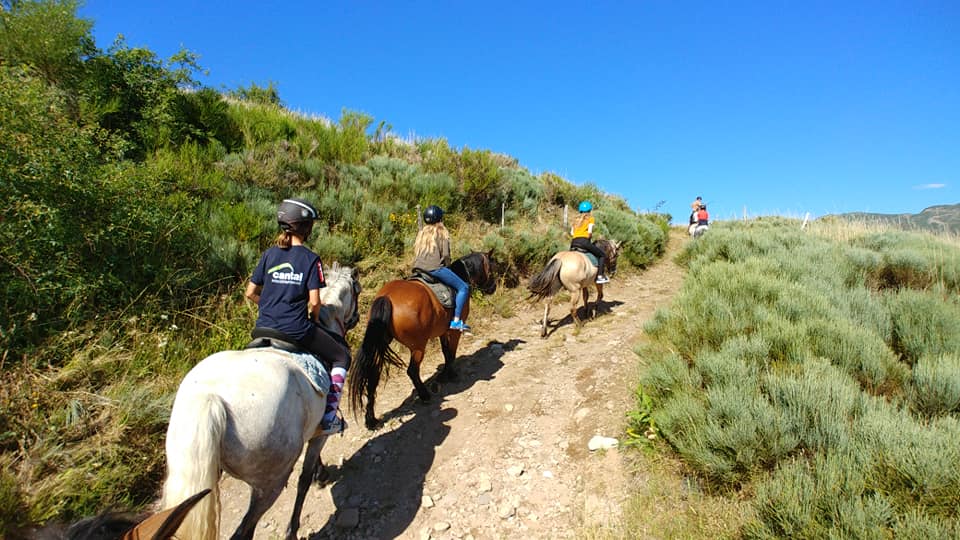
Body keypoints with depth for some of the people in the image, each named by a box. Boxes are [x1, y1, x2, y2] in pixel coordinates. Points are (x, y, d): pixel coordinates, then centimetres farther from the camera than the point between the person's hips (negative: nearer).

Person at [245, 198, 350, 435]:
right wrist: (313, 320, 7)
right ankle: (329, 417, 8)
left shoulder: (269, 255, 6)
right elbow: (314, 301, -11)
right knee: (341, 356, 14)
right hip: (296, 330, -5)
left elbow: (251, 293, 8)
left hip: (264, 328, 5)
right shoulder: (310, 258, -7)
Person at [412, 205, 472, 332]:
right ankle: (456, 321, -9)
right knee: (464, 287, -1)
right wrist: (447, 266, 11)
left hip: (418, 269, 7)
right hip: (435, 269, -7)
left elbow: (415, 252, 16)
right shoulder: (442, 232, 1)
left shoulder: (421, 233, 18)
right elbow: (445, 254, -6)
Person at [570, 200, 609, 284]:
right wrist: (590, 238, 11)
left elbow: (571, 233, 13)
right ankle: (600, 276, -7)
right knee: (602, 255, 8)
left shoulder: (577, 219, 22)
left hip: (573, 243, 6)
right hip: (584, 241, -5)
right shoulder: (591, 219, 7)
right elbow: (590, 232, -7)